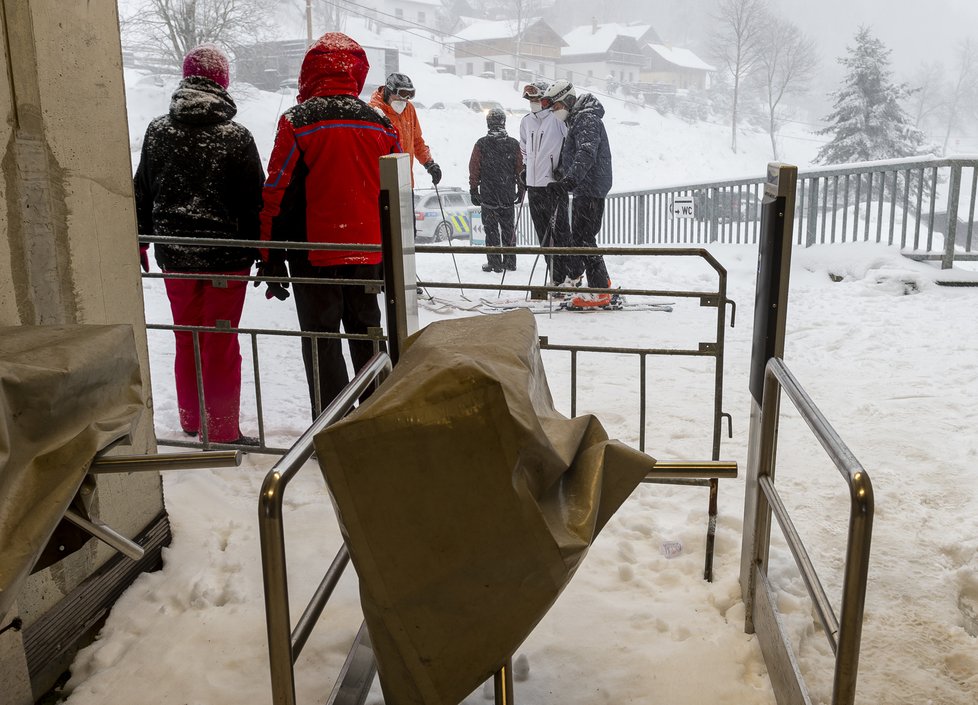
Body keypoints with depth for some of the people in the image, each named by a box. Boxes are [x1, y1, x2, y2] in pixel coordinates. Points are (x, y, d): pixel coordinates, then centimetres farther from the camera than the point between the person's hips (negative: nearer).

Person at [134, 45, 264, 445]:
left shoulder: (157, 131, 1)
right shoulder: (236, 137, -10)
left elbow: (142, 193, 9)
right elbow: (254, 202, -9)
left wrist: (140, 243, 21)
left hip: (174, 254, 4)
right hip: (227, 255, -4)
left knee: (186, 339, 17)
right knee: (221, 345, 3)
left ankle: (191, 421, 30)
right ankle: (222, 431, 9)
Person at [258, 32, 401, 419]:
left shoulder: (297, 121, -9)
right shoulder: (380, 123, 3)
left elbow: (279, 194, -9)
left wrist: (270, 257, -2)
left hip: (314, 253, -4)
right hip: (368, 250, 4)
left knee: (322, 344, 4)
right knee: (366, 336, 17)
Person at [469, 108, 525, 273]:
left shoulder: (481, 144, -7)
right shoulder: (513, 144, -1)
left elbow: (474, 169, -3)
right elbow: (520, 168, 4)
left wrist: (473, 190, 7)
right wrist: (521, 189, 15)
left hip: (488, 195, -2)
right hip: (508, 196, 2)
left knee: (491, 230, 3)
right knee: (508, 229, 12)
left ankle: (494, 263, 3)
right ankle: (510, 262, 16)